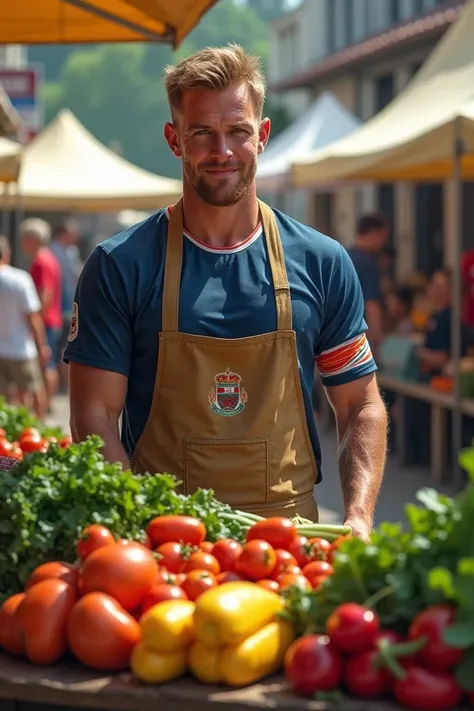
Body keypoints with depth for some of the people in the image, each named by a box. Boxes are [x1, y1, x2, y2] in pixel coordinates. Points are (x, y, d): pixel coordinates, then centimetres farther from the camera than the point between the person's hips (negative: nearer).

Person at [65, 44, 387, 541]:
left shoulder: (322, 263, 7)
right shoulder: (119, 267, 1)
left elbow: (361, 407, 11)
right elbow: (94, 416, -1)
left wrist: (358, 519, -5)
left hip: (287, 533, 2)